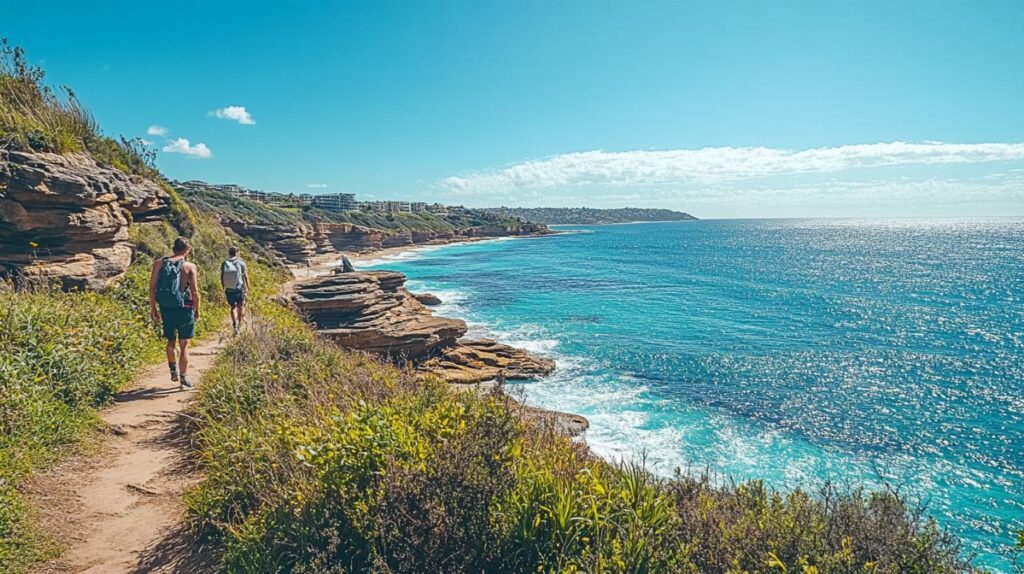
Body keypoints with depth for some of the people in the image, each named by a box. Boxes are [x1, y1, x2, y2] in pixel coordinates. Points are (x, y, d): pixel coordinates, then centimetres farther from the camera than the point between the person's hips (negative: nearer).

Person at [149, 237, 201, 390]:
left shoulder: (159, 263, 2)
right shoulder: (190, 266, -8)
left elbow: (152, 287, 2)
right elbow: (195, 292, -11)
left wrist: (153, 308, 11)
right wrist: (197, 311, 2)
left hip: (166, 308, 4)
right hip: (183, 308, -4)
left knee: (171, 341, 24)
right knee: (184, 345, 5)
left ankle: (173, 371, 33)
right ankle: (184, 379, 8)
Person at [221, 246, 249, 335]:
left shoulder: (224, 264, -3)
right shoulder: (241, 263, -10)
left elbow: (222, 278, 1)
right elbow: (245, 276, -8)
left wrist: (224, 288, 14)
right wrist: (247, 287, 4)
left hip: (229, 290, 2)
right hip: (239, 289, -2)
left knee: (233, 307, 16)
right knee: (241, 306, 18)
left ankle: (235, 326, 3)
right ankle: (239, 325, 25)